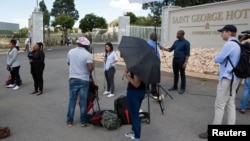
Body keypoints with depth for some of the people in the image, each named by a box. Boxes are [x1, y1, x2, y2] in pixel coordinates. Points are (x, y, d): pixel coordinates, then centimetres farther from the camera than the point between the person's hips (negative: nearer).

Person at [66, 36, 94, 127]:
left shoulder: (70, 52, 2)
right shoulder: (87, 54, -13)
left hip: (73, 79, 3)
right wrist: (92, 66, 0)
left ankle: (69, 121, 17)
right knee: (83, 101, 5)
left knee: (72, 100, 11)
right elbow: (90, 68, -21)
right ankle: (83, 121, 12)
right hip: (84, 80, -3)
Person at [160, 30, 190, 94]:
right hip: (175, 59, 7)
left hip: (181, 60, -7)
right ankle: (175, 86, 23)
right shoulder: (176, 42, 12)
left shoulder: (186, 43, -9)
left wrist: (185, 62, -17)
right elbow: (170, 49, 15)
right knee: (175, 73, 13)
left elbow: (187, 54, -11)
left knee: (182, 74, 1)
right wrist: (163, 48, -1)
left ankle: (182, 88, 9)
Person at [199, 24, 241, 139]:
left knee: (219, 105, -4)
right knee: (231, 104, 11)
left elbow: (217, 59, -13)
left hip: (227, 78, -9)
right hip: (234, 78, 9)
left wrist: (218, 55, 7)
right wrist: (223, 57, 9)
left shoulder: (229, 44, -16)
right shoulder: (238, 45, 12)